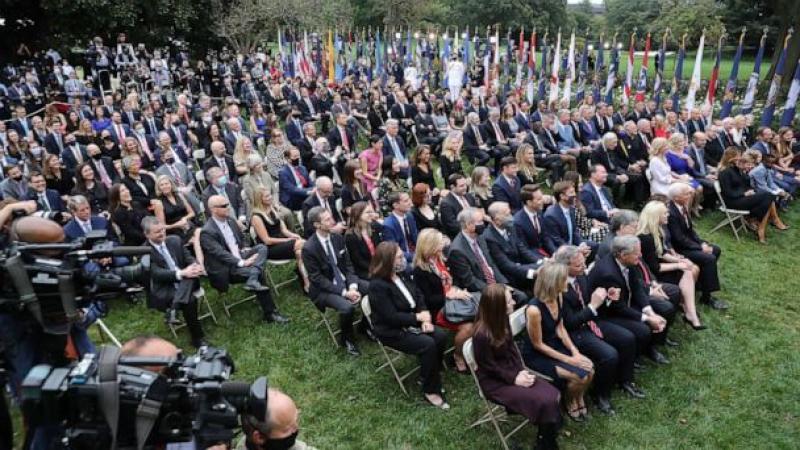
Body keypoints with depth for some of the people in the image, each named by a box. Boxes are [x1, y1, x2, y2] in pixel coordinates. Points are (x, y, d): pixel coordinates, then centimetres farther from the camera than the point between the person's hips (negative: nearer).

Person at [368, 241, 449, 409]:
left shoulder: (401, 274, 3)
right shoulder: (377, 285, -23)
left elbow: (418, 296, 7)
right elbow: (392, 317, -25)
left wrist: (425, 315, -12)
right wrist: (418, 317, -19)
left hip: (412, 322, 8)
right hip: (392, 331, -8)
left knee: (441, 337, -13)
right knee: (428, 344, -26)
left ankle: (430, 376, 6)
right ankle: (431, 391, -9)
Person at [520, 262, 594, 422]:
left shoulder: (557, 296, -9)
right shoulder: (534, 309, -32)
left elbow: (560, 328, 3)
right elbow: (538, 344, -20)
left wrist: (575, 351, -9)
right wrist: (568, 359, -16)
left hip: (554, 345, 7)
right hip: (536, 355, -7)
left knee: (589, 368, -8)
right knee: (579, 375, -17)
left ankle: (579, 399, 19)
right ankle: (570, 403, 14)